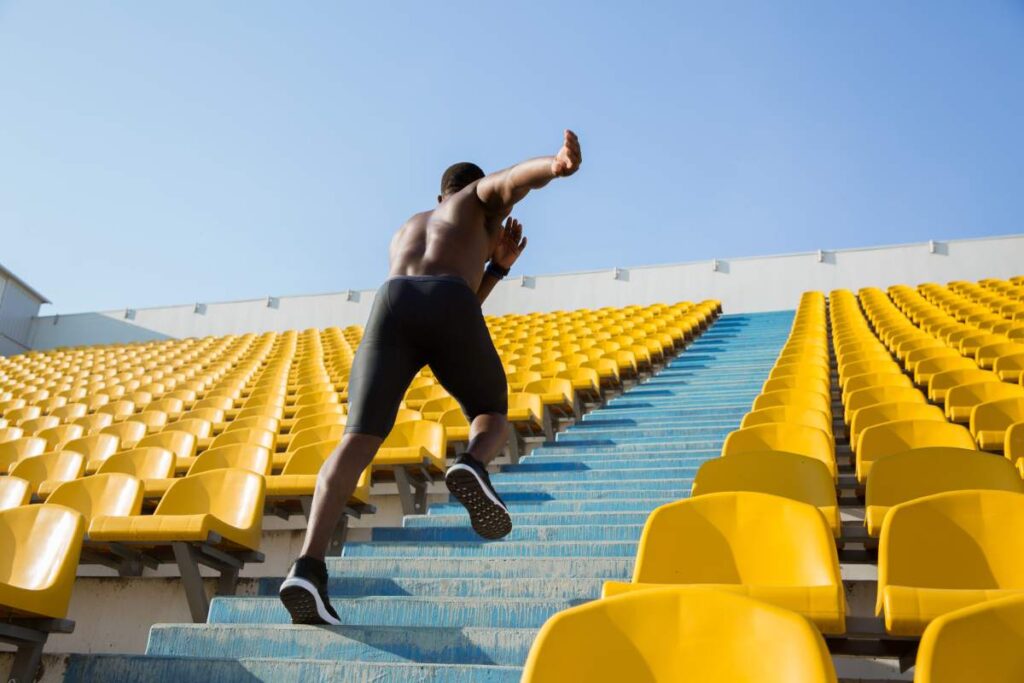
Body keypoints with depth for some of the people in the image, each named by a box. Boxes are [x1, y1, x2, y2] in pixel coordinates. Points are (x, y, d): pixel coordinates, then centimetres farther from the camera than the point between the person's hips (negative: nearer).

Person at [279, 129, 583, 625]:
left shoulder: (404, 233, 47)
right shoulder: (482, 197, 35)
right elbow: (513, 177, 7)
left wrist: (498, 266, 42)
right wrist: (558, 164, -15)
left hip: (391, 307, 3)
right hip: (448, 310, -3)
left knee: (357, 444, -7)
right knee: (492, 416, 18)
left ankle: (309, 568, -28)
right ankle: (472, 468, -18)